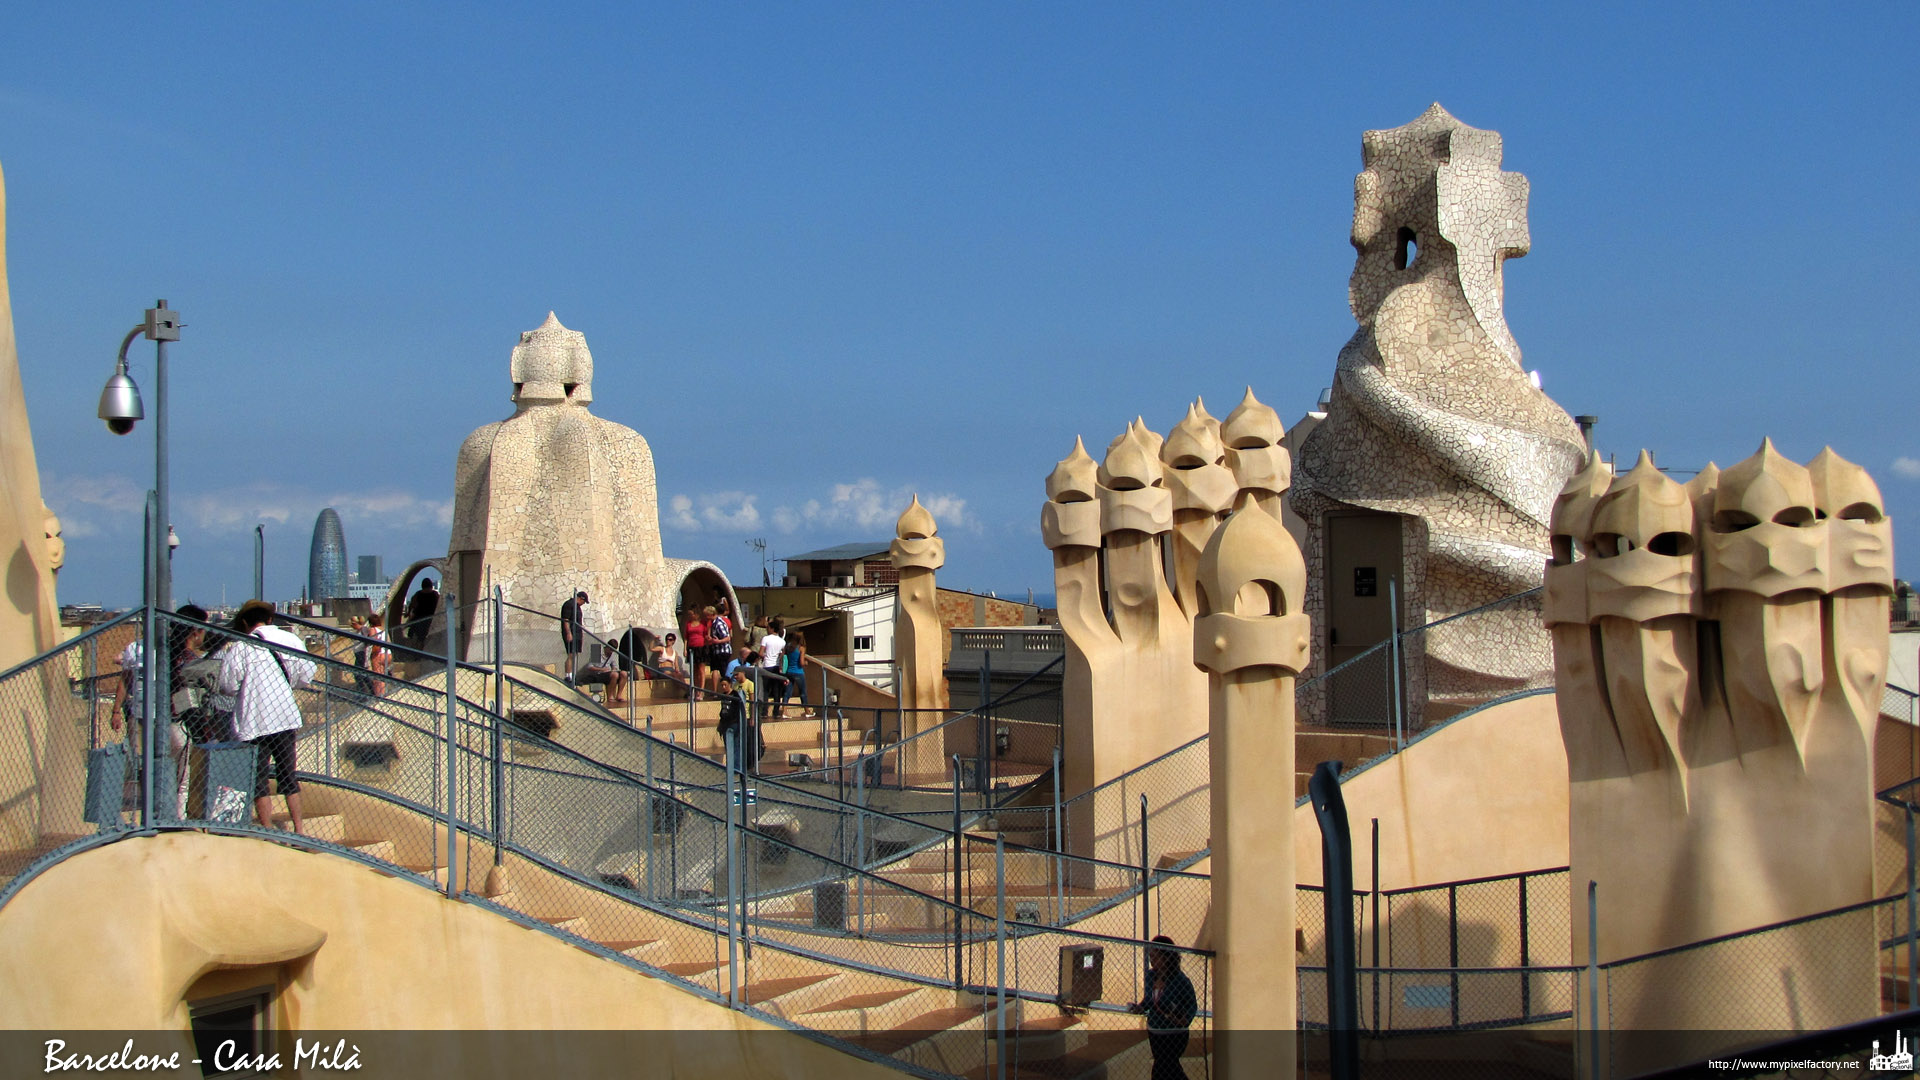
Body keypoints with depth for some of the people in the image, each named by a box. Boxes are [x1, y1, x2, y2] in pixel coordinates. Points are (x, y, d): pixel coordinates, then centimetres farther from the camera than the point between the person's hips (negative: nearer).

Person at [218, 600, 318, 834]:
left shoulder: (240, 648, -9)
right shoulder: (291, 640, 2)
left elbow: (228, 686, -8)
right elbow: (306, 675, 5)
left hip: (254, 723, -4)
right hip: (287, 718, 4)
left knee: (258, 778, 4)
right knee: (288, 775, 14)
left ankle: (268, 831, 3)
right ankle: (299, 828, 14)